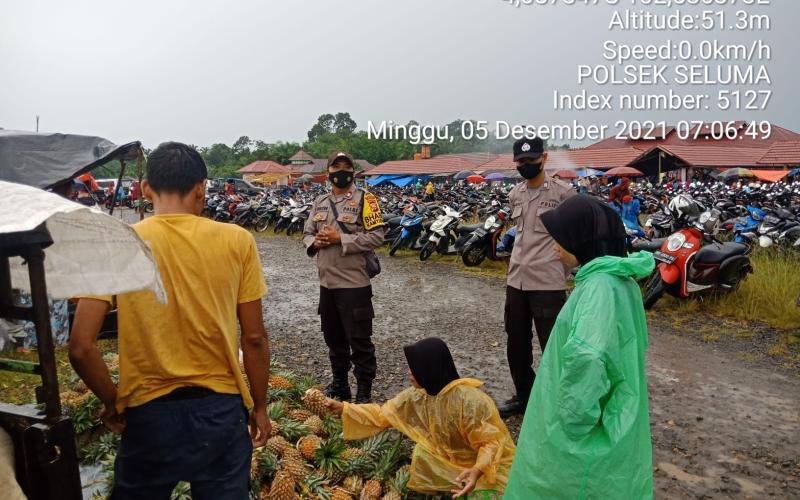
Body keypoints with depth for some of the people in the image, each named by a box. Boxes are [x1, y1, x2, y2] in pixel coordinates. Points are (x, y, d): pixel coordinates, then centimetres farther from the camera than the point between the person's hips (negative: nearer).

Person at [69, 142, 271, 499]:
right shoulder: (236, 241, -9)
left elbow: (81, 348, -11)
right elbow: (254, 339, -6)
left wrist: (112, 403, 6)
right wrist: (260, 407, 7)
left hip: (148, 415, 1)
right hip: (221, 410, 0)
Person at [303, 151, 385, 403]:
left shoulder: (364, 199, -7)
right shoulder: (319, 202, 12)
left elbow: (376, 237, -15)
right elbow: (307, 233, 16)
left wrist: (340, 238, -19)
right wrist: (316, 242, -7)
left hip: (354, 283, -6)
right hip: (327, 283, 7)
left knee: (359, 341, 1)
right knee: (334, 338, 18)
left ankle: (364, 391, 15)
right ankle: (339, 384, 35)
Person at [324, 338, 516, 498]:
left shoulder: (469, 401, -32)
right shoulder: (418, 395, -11)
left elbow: (492, 443, -28)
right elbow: (382, 415, -3)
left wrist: (477, 470, -46)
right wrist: (343, 408, -8)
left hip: (490, 464, -6)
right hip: (451, 457, 7)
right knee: (421, 453, -13)